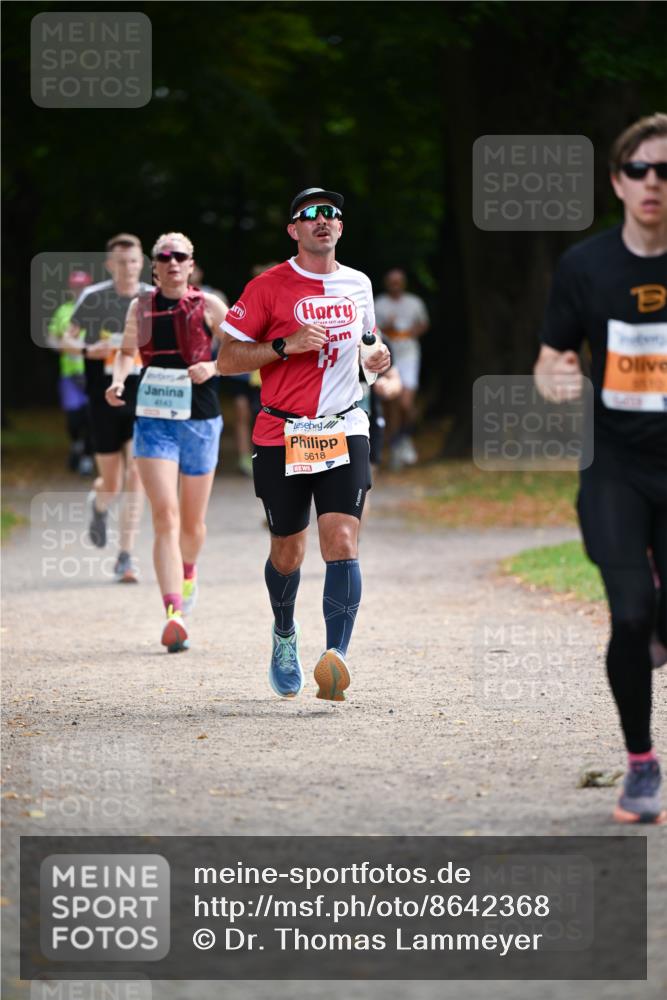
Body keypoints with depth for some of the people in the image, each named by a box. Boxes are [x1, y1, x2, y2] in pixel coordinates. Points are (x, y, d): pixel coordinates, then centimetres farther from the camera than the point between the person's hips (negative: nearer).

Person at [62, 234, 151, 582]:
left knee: (136, 477, -13)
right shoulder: (93, 298, -3)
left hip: (144, 400, 0)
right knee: (112, 484, 6)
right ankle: (98, 505, 44)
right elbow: (66, 339, 5)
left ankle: (125, 557, -7)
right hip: (105, 400, 0)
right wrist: (88, 350, -16)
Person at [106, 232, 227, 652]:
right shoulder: (141, 307, 4)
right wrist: (119, 380, -2)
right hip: (154, 420, 0)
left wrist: (213, 367, -15)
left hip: (200, 420, 0)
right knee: (165, 516, -15)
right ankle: (174, 614, -22)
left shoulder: (209, 306, -2)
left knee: (192, 521, 13)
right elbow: (128, 351, 18)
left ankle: (188, 571, 48)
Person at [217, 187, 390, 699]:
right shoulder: (269, 287, -4)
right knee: (288, 552, 9)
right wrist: (287, 345, -17)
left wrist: (377, 356, 6)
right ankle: (285, 636, 38)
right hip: (281, 436, -2)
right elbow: (227, 359, -5)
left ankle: (336, 657, -24)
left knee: (342, 542, -16)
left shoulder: (358, 285, 10)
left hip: (344, 432, 2)